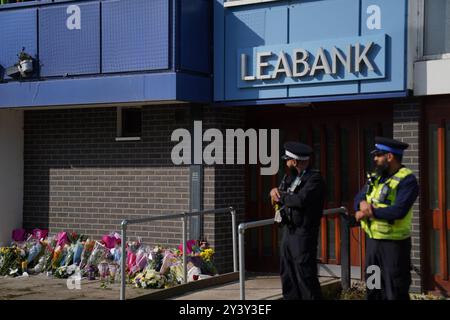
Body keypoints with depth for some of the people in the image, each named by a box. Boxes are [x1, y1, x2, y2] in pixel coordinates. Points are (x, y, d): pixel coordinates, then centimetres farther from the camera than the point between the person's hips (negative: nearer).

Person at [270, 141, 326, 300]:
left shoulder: (315, 178, -12)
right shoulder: (293, 177, 16)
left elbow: (301, 200, -26)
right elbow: (278, 197, 19)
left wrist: (281, 196, -10)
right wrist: (275, 191, -5)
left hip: (303, 234, -9)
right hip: (288, 231, 9)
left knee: (306, 277, -7)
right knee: (287, 276, 12)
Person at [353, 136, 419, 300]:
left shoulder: (407, 180, -15)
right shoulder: (376, 177, 11)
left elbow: (398, 211, -26)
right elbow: (359, 197, 10)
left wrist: (370, 212, -15)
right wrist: (363, 203, -15)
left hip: (394, 244, -8)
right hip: (372, 240, 8)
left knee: (395, 292, -2)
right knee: (373, 291, 17)